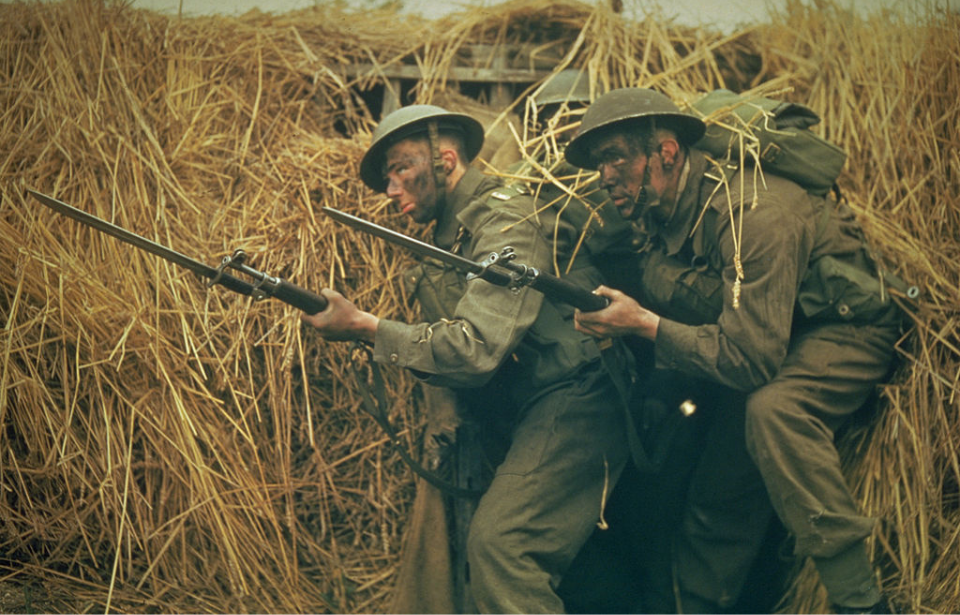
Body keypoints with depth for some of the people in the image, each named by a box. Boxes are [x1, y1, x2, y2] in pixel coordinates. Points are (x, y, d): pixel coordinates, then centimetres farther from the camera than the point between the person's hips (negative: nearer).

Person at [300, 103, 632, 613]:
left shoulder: (507, 219, -12)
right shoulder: (448, 235, 19)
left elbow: (477, 348, -22)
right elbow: (449, 345, 16)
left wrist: (367, 329, -16)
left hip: (571, 403, -10)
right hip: (520, 414, 10)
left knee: (500, 542, -23)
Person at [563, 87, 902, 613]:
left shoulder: (751, 213, -31)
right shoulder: (662, 215, -4)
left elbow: (751, 359, -34)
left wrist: (645, 324, -30)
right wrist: (612, 316, -13)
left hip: (846, 330, -8)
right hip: (774, 346, 8)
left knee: (773, 409, -37)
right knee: (716, 496, 7)